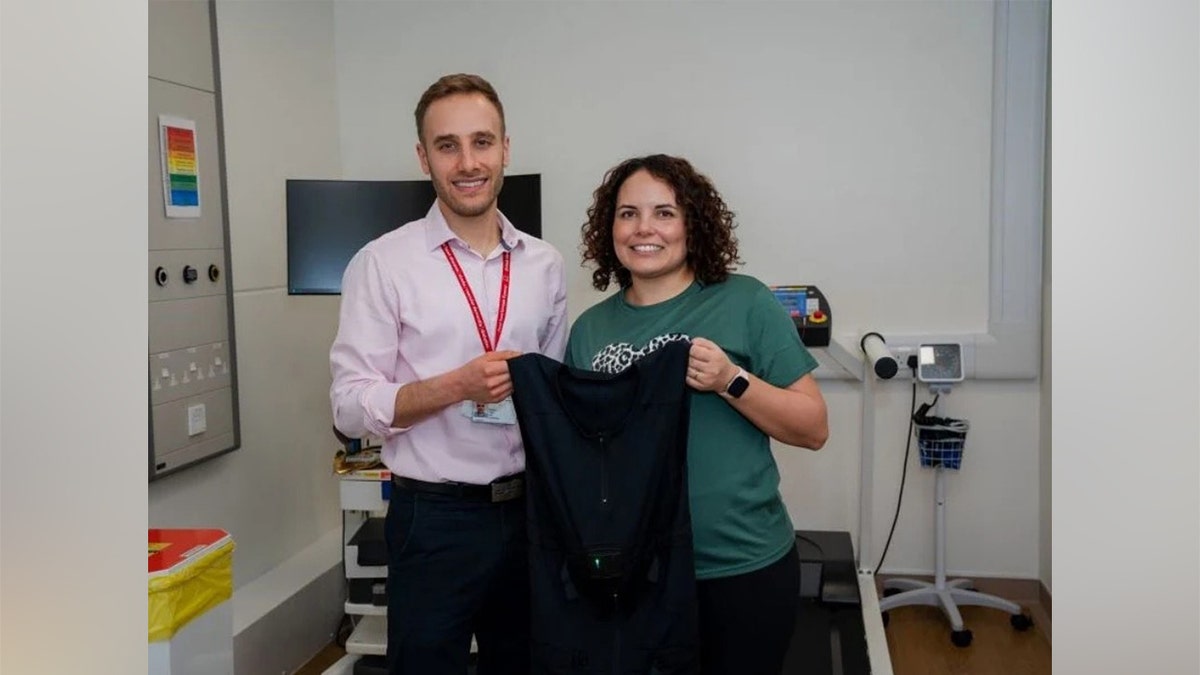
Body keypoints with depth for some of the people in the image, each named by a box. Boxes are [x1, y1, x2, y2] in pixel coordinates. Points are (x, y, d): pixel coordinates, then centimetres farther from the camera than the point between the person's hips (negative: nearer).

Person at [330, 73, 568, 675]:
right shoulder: (383, 263, -7)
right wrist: (457, 385, -23)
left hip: (530, 509, 4)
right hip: (434, 518, -4)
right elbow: (350, 406, -11)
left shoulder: (544, 264, 5)